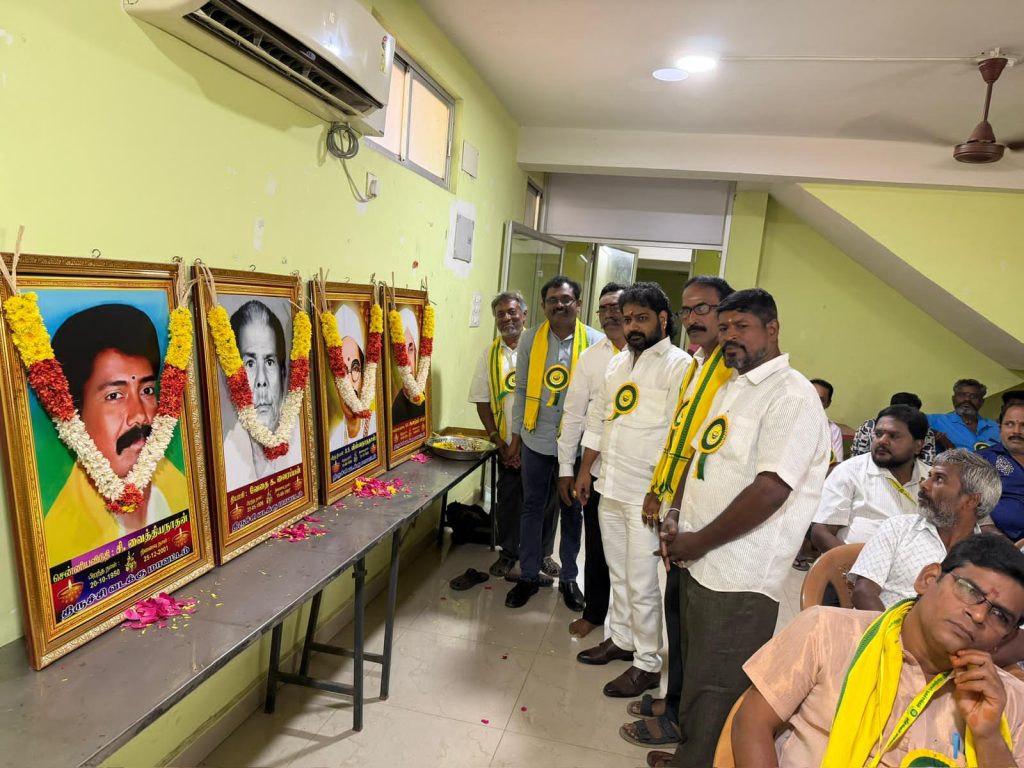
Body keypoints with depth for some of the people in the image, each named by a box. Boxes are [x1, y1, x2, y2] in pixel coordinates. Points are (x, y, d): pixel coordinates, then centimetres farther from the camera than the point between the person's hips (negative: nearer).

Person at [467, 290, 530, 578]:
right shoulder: (490, 353, 4)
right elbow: (482, 400, 6)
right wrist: (498, 440, -3)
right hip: (508, 446, 3)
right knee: (507, 500, 12)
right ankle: (508, 552, 32)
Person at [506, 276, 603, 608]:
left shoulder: (595, 342, -8)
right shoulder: (530, 338, -1)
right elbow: (521, 389, 5)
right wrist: (516, 433, 6)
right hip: (536, 439, 2)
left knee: (571, 511, 14)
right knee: (532, 507, 12)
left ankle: (569, 576, 32)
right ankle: (528, 576, 28)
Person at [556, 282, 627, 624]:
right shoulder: (589, 357, 3)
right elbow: (574, 414, 4)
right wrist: (566, 468, 3)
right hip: (596, 467, 2)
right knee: (596, 545, 15)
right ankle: (594, 611, 36)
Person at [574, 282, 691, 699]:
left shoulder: (678, 365, -12)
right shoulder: (618, 363, 13)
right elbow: (599, 418, 18)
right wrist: (586, 468, 16)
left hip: (646, 493, -7)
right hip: (610, 487, 7)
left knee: (642, 583, 2)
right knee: (618, 572, 19)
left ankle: (647, 664, 18)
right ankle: (621, 638, 37)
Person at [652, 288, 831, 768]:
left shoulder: (792, 396, -16)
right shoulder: (730, 386, 12)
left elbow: (769, 491, -24)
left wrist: (699, 542, -15)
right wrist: (675, 518, 3)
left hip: (739, 580, -8)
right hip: (697, 563, 8)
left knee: (715, 690, 8)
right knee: (694, 671, 23)